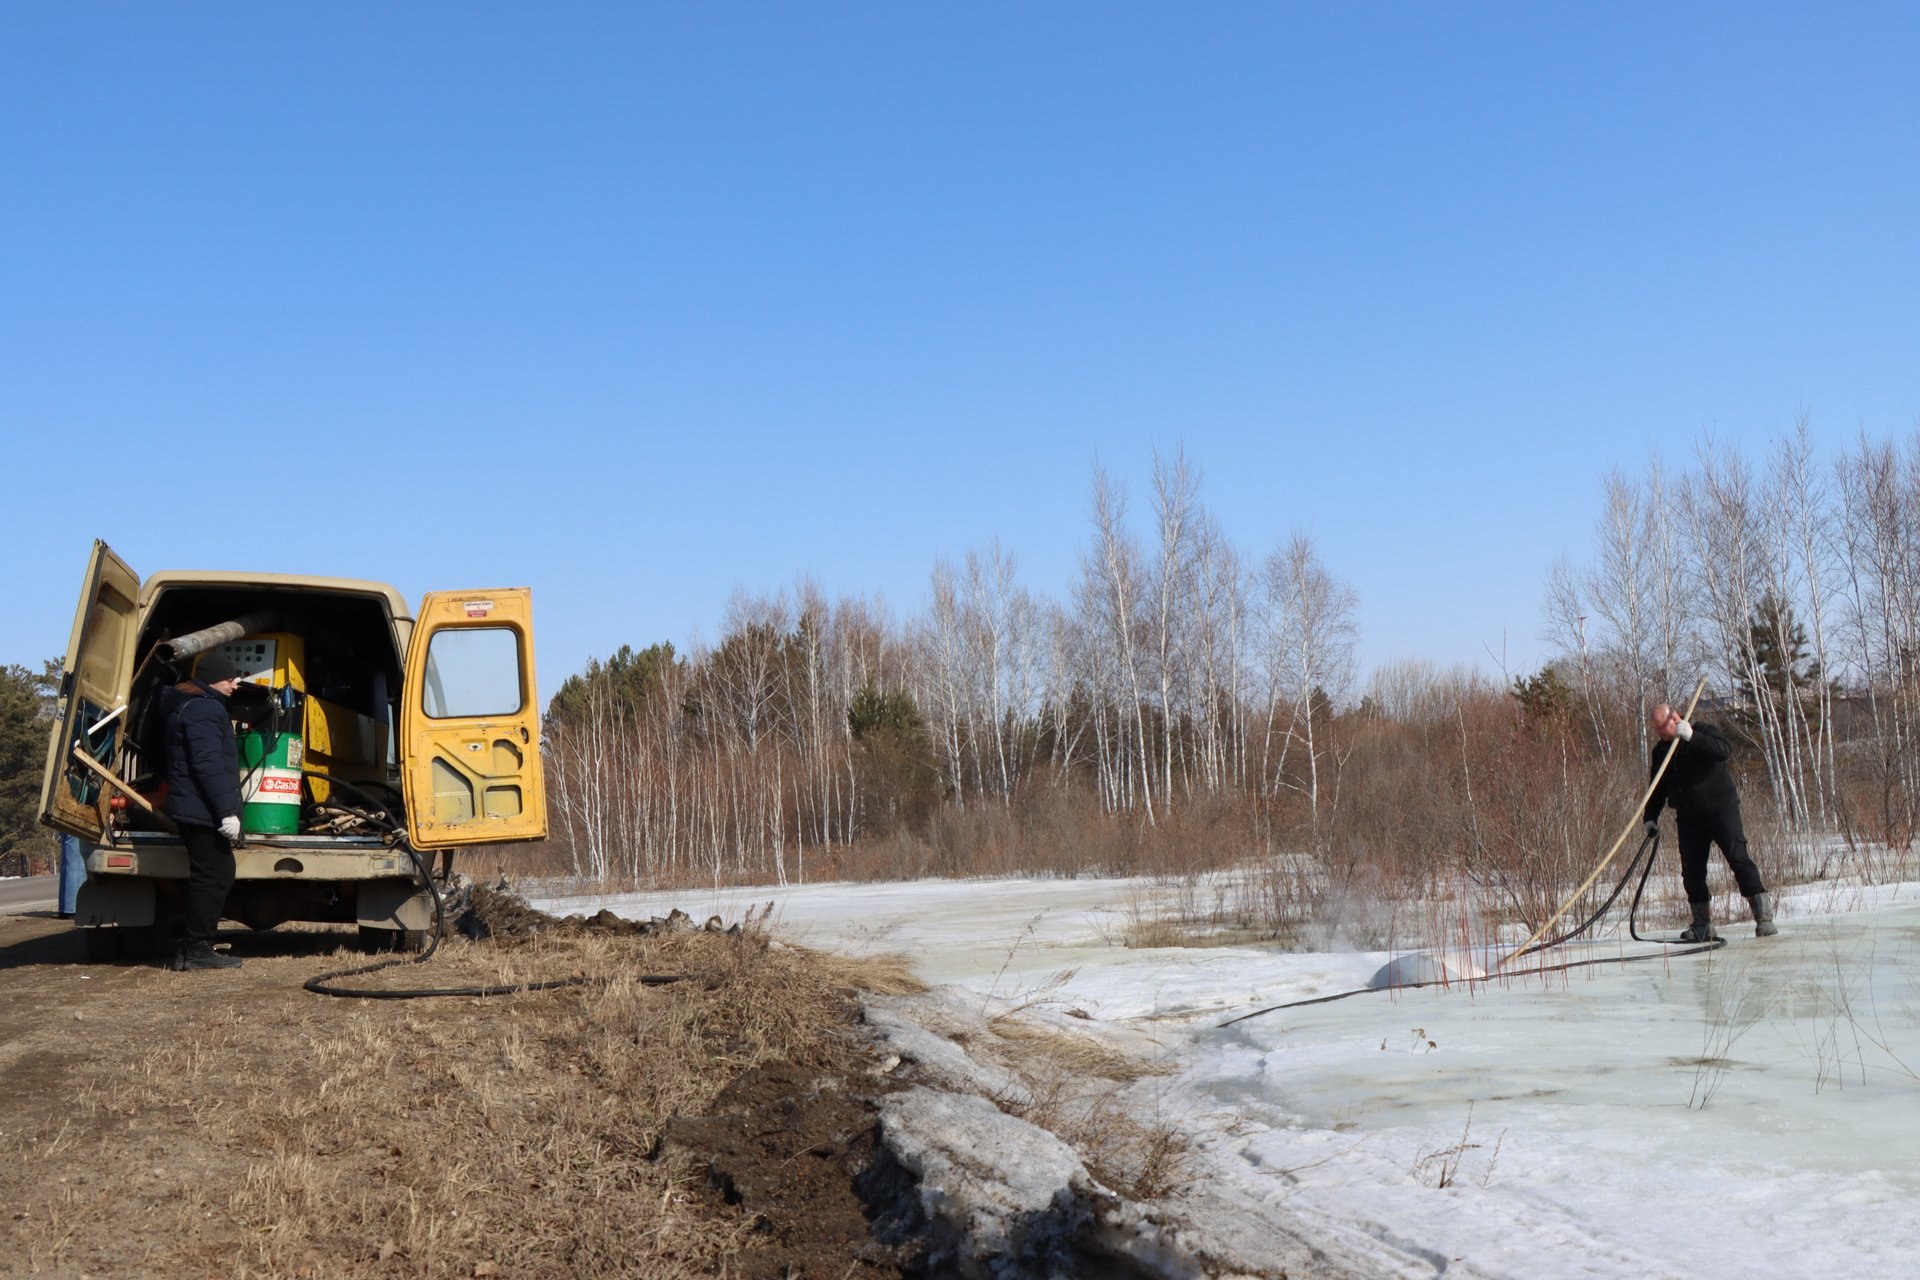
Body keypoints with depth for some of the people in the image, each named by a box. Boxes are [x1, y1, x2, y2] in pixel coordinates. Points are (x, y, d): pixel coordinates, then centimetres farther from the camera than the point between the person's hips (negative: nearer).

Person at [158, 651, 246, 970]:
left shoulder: (185, 705, 20)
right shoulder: (205, 708, -15)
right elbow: (208, 764, -23)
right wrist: (227, 811, -24)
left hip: (192, 810, 11)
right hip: (203, 810, -11)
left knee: (218, 875, 15)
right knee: (212, 878, -7)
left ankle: (192, 949, 18)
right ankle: (197, 950, -4)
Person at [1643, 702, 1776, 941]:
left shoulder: (1704, 732, -7)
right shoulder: (1661, 751, 9)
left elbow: (1726, 750, -28)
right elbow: (1658, 789, 16)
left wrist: (1692, 737, -35)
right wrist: (1651, 818, 6)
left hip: (1721, 810, -5)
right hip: (1688, 818, 5)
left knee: (1739, 859, -13)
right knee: (1692, 871, 3)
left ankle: (1763, 916, -12)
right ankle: (1702, 924, 13)